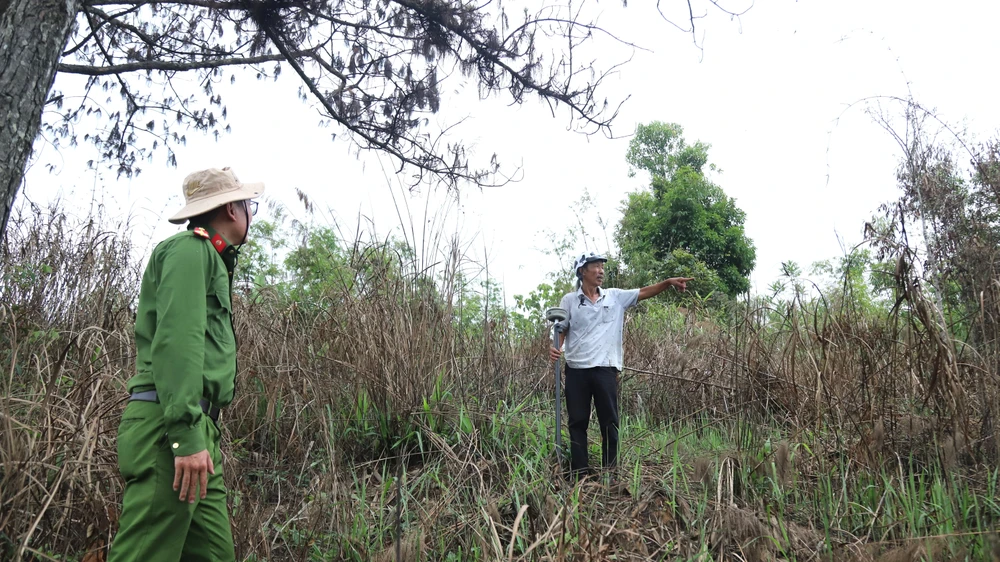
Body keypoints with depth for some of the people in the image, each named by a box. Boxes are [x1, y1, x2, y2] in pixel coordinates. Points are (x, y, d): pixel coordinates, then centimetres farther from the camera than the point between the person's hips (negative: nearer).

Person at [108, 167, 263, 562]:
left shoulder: (208, 258, 27)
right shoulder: (191, 248, -4)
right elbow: (176, 339, -17)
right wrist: (187, 433, -24)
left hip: (196, 427, 10)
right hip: (169, 424, -10)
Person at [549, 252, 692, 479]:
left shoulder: (616, 297, 7)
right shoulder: (569, 300, 2)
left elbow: (644, 293, 1)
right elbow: (562, 330, 3)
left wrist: (668, 282, -12)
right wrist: (555, 348, -16)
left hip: (605, 369, 1)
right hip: (576, 369, -1)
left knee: (609, 421, 6)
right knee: (577, 421, 7)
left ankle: (610, 470, 18)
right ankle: (579, 472, 16)